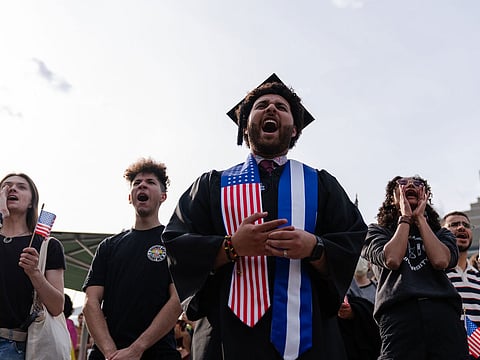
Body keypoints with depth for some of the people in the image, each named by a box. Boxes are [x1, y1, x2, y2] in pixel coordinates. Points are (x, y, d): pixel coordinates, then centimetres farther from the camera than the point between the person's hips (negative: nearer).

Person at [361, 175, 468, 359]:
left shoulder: (442, 234, 26)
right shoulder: (377, 231, 19)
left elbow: (441, 260, 2)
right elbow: (392, 260, -3)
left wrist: (419, 218, 11)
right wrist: (405, 218, 9)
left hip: (443, 310, 3)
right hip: (399, 312, -2)